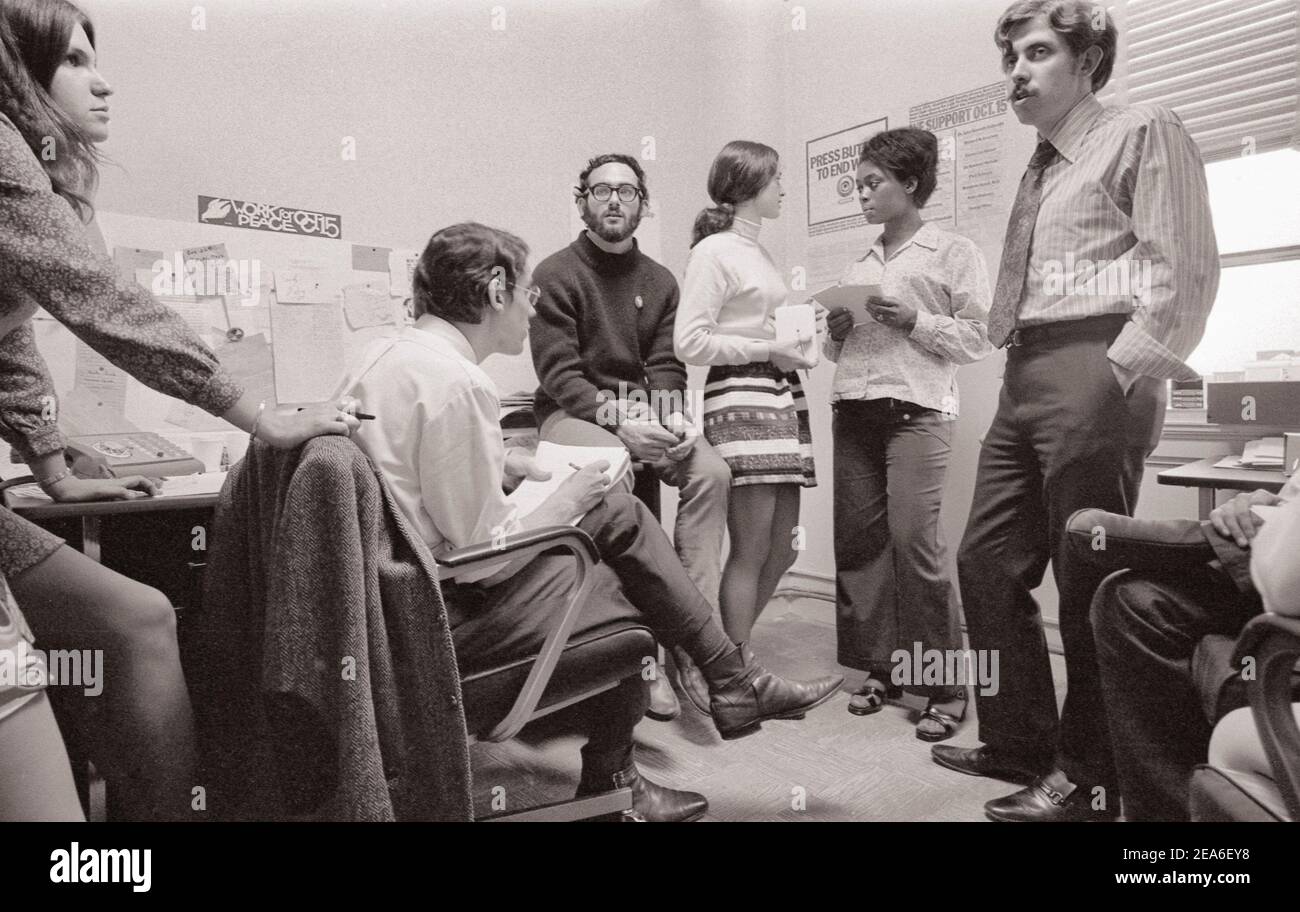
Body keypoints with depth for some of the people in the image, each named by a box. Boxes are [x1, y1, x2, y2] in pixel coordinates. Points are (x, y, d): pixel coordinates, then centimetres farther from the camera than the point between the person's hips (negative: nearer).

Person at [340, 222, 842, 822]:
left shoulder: (389, 352, 5)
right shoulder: (456, 382, -25)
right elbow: (485, 558, -24)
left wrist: (497, 462, 8)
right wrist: (566, 501, -9)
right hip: (445, 614, -9)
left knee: (619, 513, 7)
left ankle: (729, 677, 16)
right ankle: (608, 785, 33)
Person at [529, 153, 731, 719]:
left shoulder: (659, 282, 15)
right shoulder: (555, 274, 0)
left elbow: (666, 367, 6)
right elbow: (559, 372, -9)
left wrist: (671, 419, -16)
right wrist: (619, 423, -23)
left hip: (644, 414, 4)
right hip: (573, 412, -4)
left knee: (711, 471, -23)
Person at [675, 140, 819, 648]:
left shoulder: (759, 252, 21)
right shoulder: (714, 250, -5)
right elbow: (689, 343, -13)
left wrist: (793, 340, 9)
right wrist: (768, 350, -12)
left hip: (782, 397, 9)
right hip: (740, 399, -9)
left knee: (781, 550, 9)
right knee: (751, 549, -7)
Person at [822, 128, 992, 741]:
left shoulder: (954, 253, 6)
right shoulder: (858, 265, 21)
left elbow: (977, 339, 0)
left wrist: (916, 321, -11)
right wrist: (837, 333, 3)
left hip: (917, 413, -5)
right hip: (853, 411, 6)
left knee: (914, 541, -12)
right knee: (858, 539, 2)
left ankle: (944, 687, 0)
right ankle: (880, 667, 15)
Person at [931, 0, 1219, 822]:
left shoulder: (1142, 134, 2)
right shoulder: (1041, 168, 23)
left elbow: (1185, 271, -8)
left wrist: (1122, 373, -16)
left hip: (1091, 374, -8)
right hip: (1024, 377, 8)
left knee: (1088, 580, -3)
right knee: (988, 561, 8)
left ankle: (1088, 780, 12)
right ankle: (1018, 742, 23)